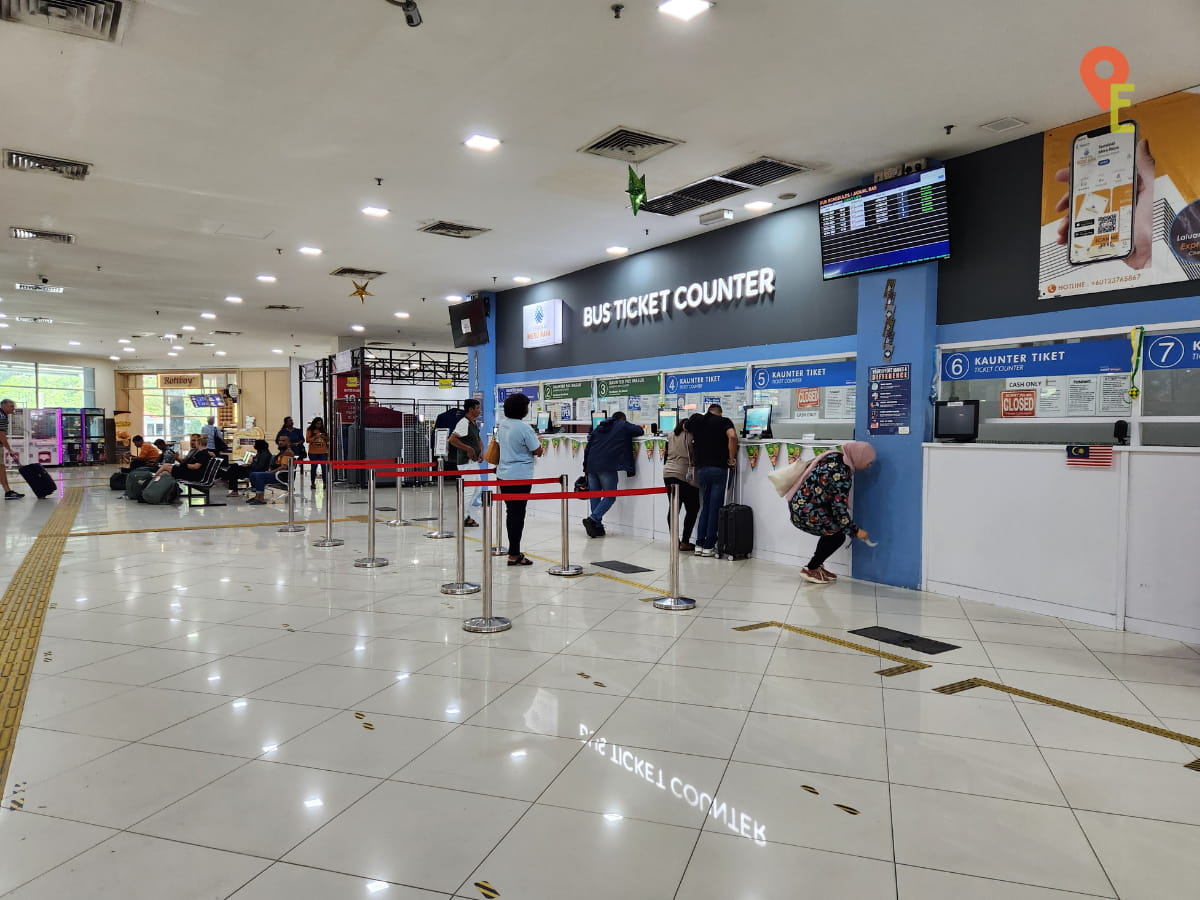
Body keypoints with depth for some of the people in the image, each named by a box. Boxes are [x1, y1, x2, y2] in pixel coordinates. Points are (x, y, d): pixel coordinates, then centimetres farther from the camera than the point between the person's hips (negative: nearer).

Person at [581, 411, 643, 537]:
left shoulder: (599, 428, 23)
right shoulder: (623, 426, 8)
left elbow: (587, 448, 21)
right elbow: (640, 431, 10)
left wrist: (585, 468, 24)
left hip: (592, 465, 6)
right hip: (607, 467, -6)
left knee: (595, 496, 12)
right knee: (610, 497, 2)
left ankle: (597, 526, 11)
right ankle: (592, 519, -13)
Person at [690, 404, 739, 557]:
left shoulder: (697, 422, 14)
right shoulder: (723, 421, 0)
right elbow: (732, 436, -17)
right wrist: (732, 459, -9)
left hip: (701, 468, 5)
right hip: (718, 468, -4)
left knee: (705, 506, 15)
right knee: (715, 508, 1)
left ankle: (699, 544, 12)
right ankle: (709, 546, 3)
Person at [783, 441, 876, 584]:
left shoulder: (835, 456, 4)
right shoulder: (842, 474, -22)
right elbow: (839, 508, -18)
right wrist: (856, 531, -7)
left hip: (799, 502, 9)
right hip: (805, 512, -9)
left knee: (833, 529, 19)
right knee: (838, 536, 5)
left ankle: (817, 566, 26)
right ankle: (810, 570, 13)